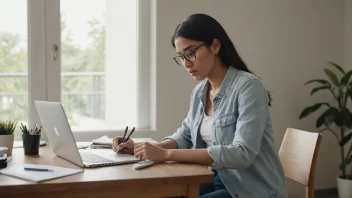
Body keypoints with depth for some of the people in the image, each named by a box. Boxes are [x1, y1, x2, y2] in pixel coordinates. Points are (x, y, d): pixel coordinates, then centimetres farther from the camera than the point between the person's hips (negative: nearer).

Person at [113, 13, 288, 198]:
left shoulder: (248, 87, -19)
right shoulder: (199, 91, 4)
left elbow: (242, 154, -28)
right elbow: (184, 136, 15)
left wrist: (167, 154, -30)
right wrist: (147, 148, -6)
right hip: (219, 181, 6)